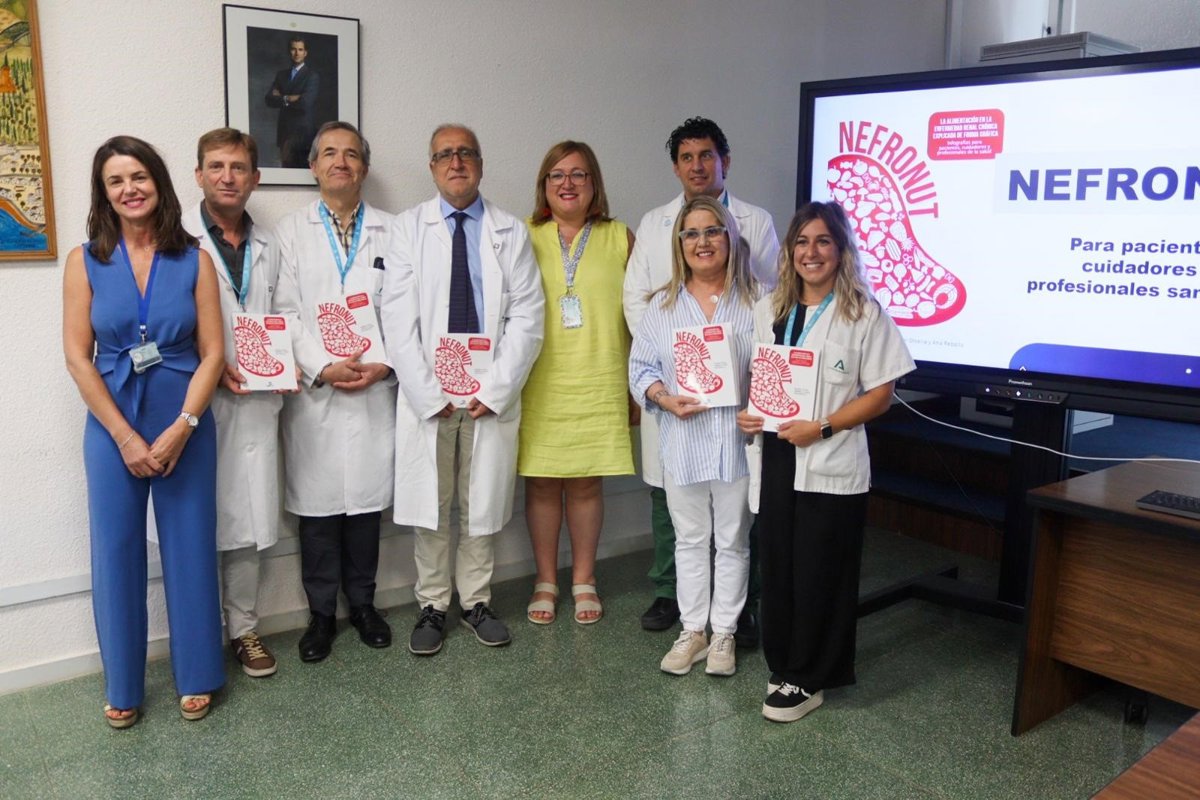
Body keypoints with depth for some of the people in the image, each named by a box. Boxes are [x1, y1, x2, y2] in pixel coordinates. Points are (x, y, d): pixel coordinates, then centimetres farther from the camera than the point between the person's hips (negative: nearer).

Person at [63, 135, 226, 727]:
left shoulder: (194, 260, 0)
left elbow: (212, 352, -3)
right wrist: (126, 436, -9)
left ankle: (196, 676, 25)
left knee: (190, 547, 7)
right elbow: (77, 355, -3)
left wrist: (181, 428, -13)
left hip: (186, 423, 0)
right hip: (112, 425, 0)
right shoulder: (85, 261, 1)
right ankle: (122, 686, 26)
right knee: (116, 552, 8)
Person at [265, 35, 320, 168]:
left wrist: (283, 98, -2)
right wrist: (289, 99, -10)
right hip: (284, 129, 5)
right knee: (286, 165, 4)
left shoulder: (313, 75, -2)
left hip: (302, 129, -5)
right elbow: (270, 100, 5)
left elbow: (306, 102, -14)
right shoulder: (281, 74, 15)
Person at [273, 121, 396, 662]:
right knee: (316, 503, 4)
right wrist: (322, 367, -12)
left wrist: (383, 365, -9)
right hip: (313, 390, -1)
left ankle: (362, 604, 24)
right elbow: (285, 313, 0)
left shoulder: (391, 232, 9)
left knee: (367, 499, 8)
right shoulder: (291, 232, 7)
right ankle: (321, 613, 19)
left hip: (376, 389, 1)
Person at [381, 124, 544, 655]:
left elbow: (526, 317, -1)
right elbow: (397, 318, -3)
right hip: (425, 395, 0)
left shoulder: (511, 232, 5)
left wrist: (494, 390, -10)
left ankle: (477, 601, 24)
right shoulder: (409, 228, 4)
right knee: (429, 505, 6)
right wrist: (429, 393, -10)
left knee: (483, 503, 9)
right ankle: (432, 607, 20)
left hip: (492, 396, 1)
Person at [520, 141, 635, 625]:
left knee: (587, 482, 6)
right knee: (540, 482, 5)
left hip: (598, 381, 0)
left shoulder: (619, 238, 7)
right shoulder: (523, 237, 6)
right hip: (539, 381, 0)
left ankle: (583, 580, 22)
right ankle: (545, 581, 21)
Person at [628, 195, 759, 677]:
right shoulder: (663, 305, 6)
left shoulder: (755, 301, -1)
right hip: (682, 442, 2)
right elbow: (641, 368, 5)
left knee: (732, 540, 10)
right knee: (690, 539, 14)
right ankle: (692, 632, 26)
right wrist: (665, 399, -13)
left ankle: (724, 634, 24)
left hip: (738, 439, -2)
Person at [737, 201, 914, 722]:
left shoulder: (864, 314, -4)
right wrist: (747, 414, -2)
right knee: (778, 568, 10)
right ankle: (783, 664, 26)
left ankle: (807, 679, 16)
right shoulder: (768, 310, 10)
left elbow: (880, 394, -6)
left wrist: (823, 427, -16)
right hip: (776, 460, 4)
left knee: (819, 575, 3)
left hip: (830, 467, -4)